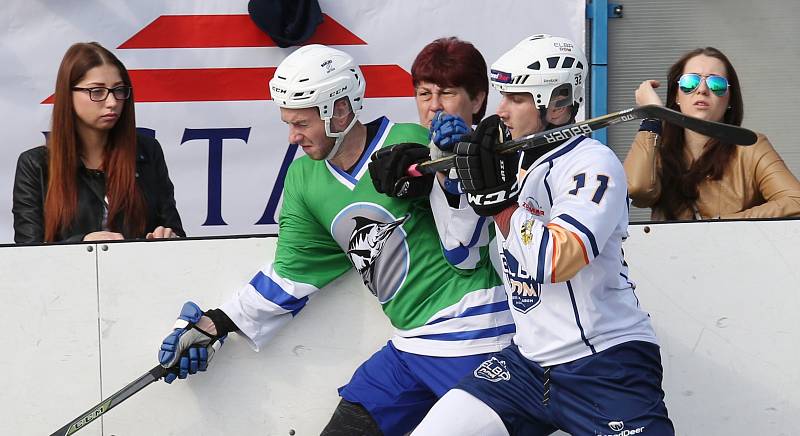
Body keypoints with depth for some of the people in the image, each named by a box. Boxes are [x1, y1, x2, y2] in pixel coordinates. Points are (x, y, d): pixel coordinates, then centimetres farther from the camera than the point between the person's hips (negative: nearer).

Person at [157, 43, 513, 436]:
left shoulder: (410, 145, -12)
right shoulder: (304, 179, 8)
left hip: (471, 339, -7)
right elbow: (290, 276, 15)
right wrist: (214, 326, 12)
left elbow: (466, 254, -12)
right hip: (410, 344, 7)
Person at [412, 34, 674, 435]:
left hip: (606, 367, -7)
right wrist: (449, 164, 4)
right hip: (529, 362, 7)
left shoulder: (593, 163, -14)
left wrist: (497, 196, -22)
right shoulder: (509, 158, 7)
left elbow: (555, 261, -27)